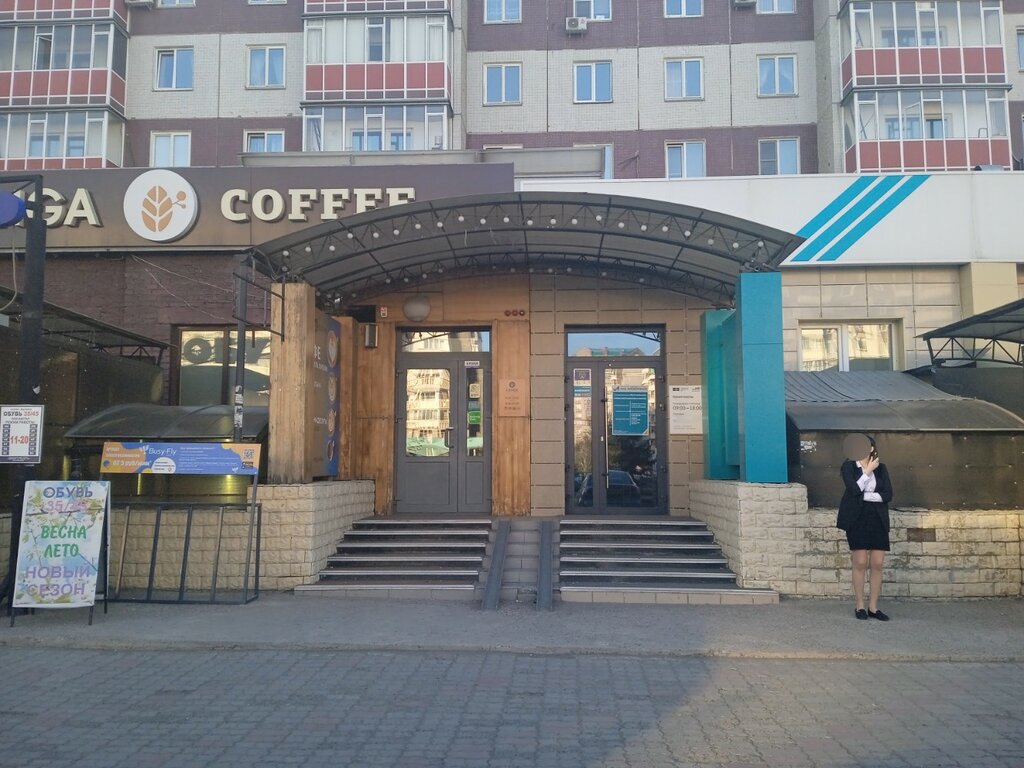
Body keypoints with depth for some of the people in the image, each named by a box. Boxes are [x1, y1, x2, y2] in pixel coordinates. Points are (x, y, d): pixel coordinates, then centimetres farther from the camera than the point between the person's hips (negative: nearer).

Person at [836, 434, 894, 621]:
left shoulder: (881, 468, 9)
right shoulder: (849, 466, 1)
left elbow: (888, 494, -1)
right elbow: (854, 489, -14)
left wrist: (865, 495, -9)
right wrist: (868, 470, -9)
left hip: (877, 520, 3)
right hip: (857, 519, -3)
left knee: (877, 565, 0)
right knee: (860, 564, -4)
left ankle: (873, 607, 8)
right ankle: (860, 606, 7)